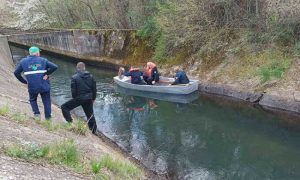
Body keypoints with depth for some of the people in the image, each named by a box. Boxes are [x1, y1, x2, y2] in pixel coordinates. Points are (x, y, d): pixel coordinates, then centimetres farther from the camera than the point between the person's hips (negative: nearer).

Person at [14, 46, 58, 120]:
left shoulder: (23, 61, 6)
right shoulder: (43, 60, 1)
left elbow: (16, 73, 5)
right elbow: (54, 67, -8)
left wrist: (24, 81, 9)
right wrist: (47, 74, -2)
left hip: (32, 87, 1)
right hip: (44, 86, -1)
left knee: (33, 100, 25)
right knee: (46, 101, 12)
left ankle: (36, 113, 7)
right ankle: (48, 117, 13)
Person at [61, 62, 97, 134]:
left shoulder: (74, 77, -8)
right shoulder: (90, 76, 4)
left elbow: (73, 90, -7)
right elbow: (94, 88, 7)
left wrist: (74, 98, 11)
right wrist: (93, 98, 18)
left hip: (79, 98, -5)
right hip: (89, 98, 5)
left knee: (64, 107, 11)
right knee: (90, 114, 17)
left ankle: (70, 122, 4)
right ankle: (93, 130, 23)